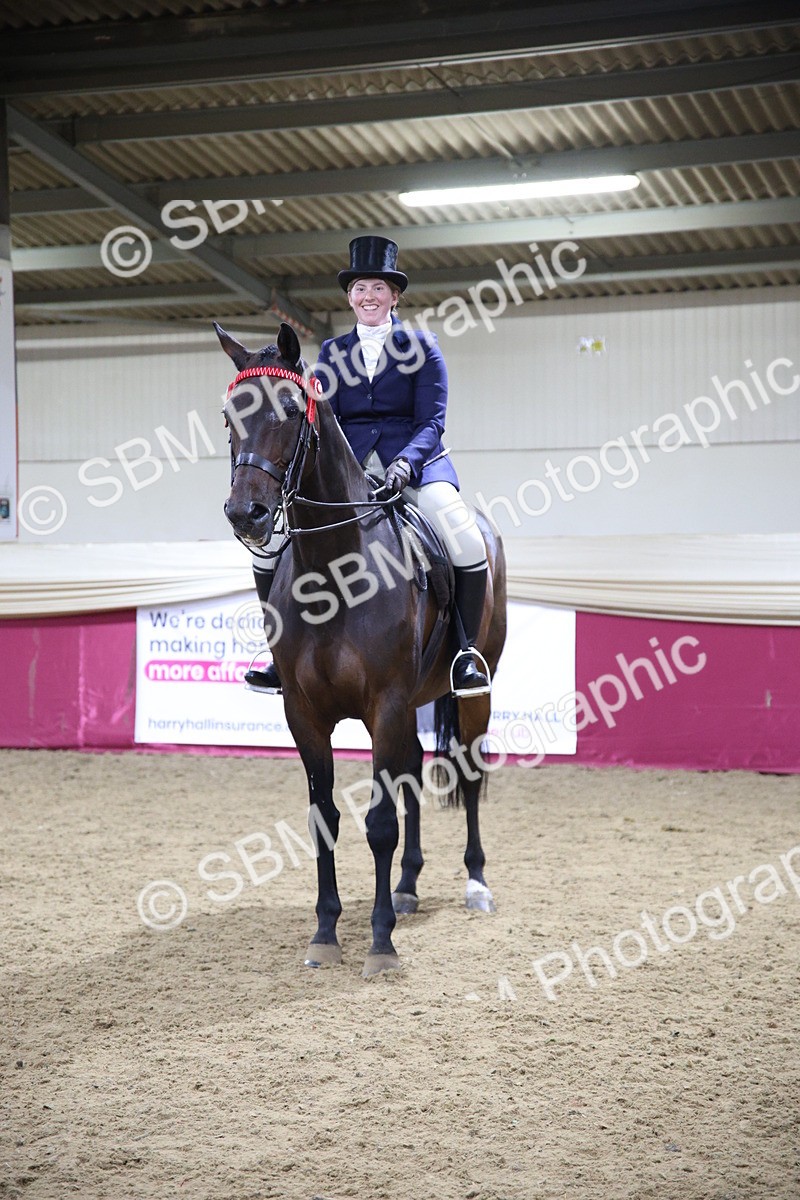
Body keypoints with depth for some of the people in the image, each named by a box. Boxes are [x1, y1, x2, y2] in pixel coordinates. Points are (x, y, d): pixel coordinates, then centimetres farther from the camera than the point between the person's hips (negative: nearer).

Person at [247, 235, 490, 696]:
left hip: (415, 462, -3)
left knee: (469, 544, -30)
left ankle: (465, 655, -15)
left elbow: (432, 421, -2)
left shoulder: (421, 346, 6)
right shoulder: (333, 353, 15)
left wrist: (405, 462, -22)